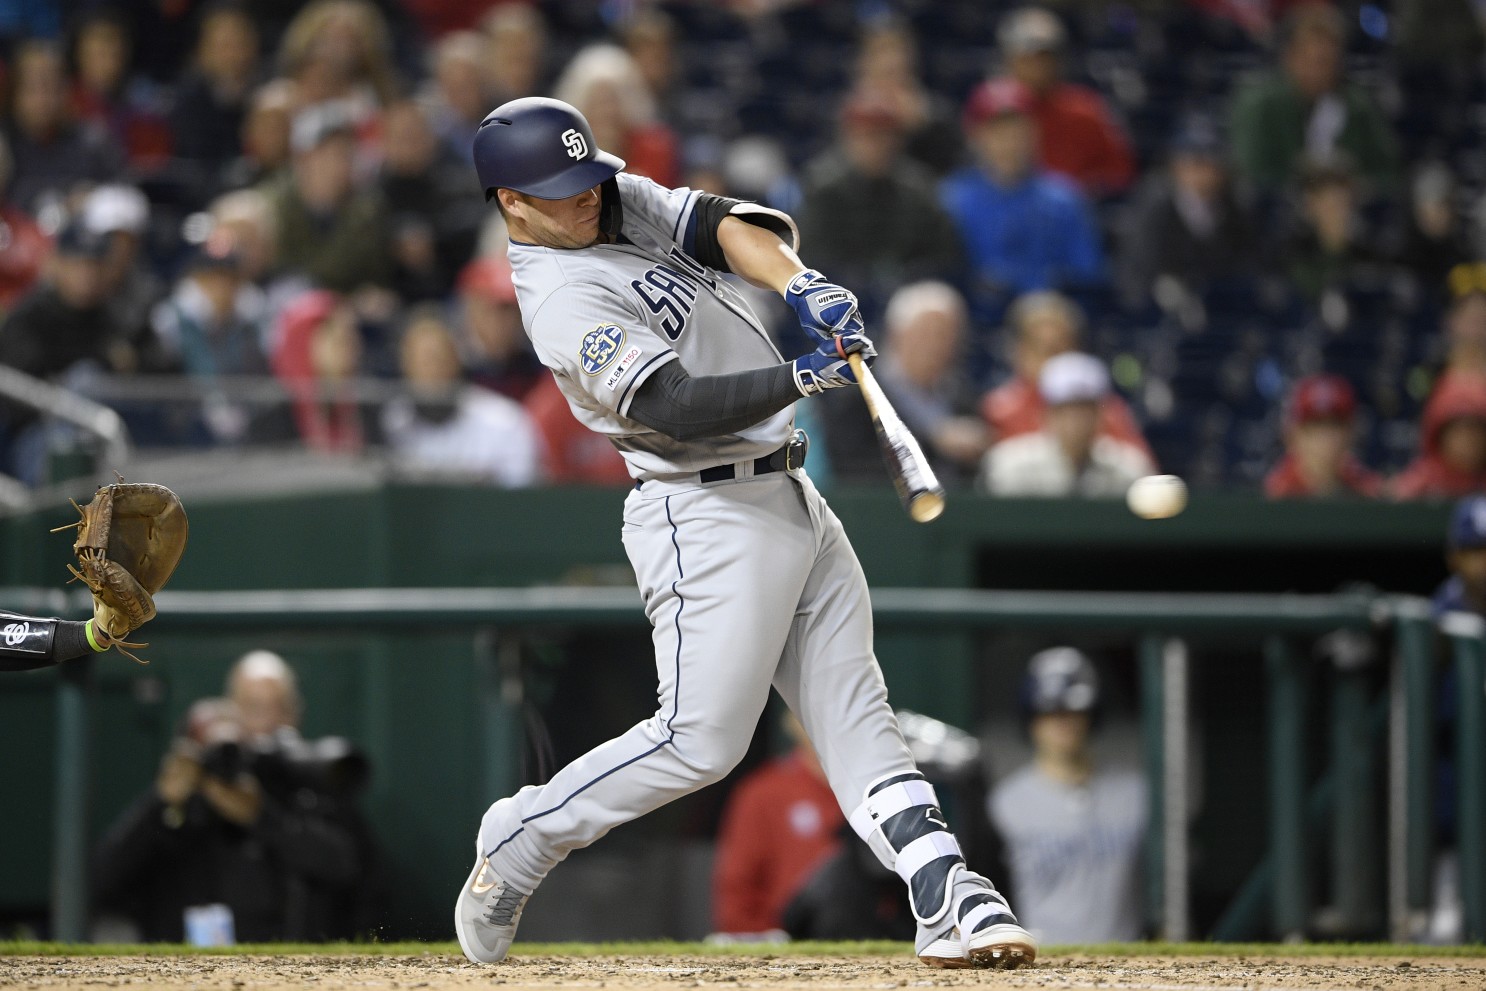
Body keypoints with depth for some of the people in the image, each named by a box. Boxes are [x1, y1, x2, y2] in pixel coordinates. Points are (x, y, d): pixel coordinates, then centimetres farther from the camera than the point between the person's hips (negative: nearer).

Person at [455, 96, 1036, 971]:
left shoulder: (625, 203, 9)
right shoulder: (565, 305, -17)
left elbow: (725, 226, -3)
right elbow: (677, 407, -27)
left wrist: (799, 282, -23)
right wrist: (802, 378, -37)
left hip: (793, 500, 9)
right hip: (710, 517, -9)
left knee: (856, 715, 1)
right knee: (700, 740, -10)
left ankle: (950, 901, -6)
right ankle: (520, 840, 8)